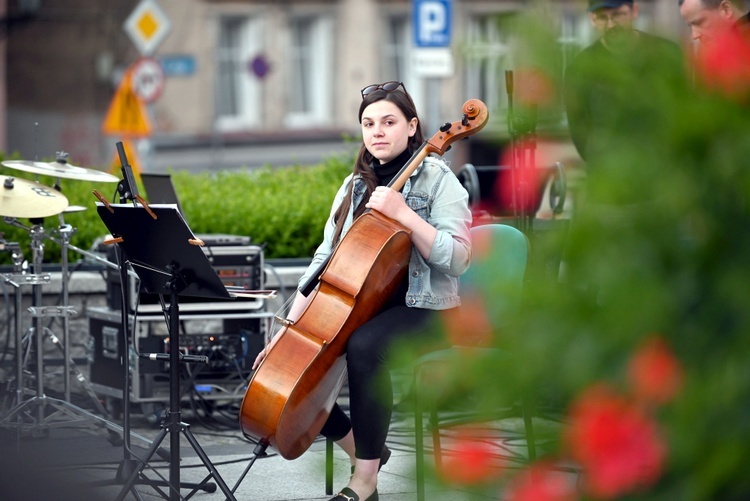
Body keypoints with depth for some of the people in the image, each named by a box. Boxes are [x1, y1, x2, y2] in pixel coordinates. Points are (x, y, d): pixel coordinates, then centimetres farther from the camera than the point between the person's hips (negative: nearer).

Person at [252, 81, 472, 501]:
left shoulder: (436, 179, -5)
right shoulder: (356, 185, 13)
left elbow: (456, 258, -16)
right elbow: (325, 261, 11)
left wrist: (403, 213, -24)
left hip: (420, 308, -6)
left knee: (364, 345, -37)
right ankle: (364, 448, 4)